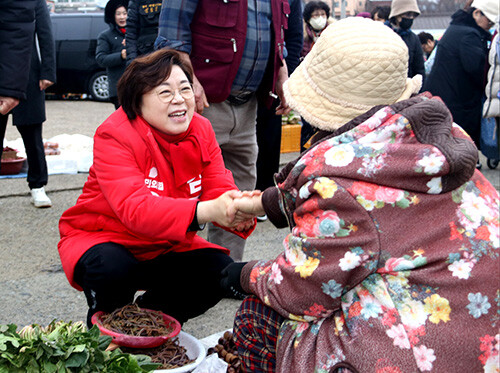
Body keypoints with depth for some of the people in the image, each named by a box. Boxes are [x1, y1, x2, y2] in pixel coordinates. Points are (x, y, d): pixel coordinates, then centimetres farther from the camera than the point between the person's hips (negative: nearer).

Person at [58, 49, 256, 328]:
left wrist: (241, 213, -41)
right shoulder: (114, 135, -24)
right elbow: (135, 208, -38)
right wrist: (205, 211, -55)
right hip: (105, 239, -5)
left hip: (166, 247, 5)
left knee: (222, 270, -16)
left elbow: (219, 189, -14)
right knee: (111, 268, -36)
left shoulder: (201, 130, -6)